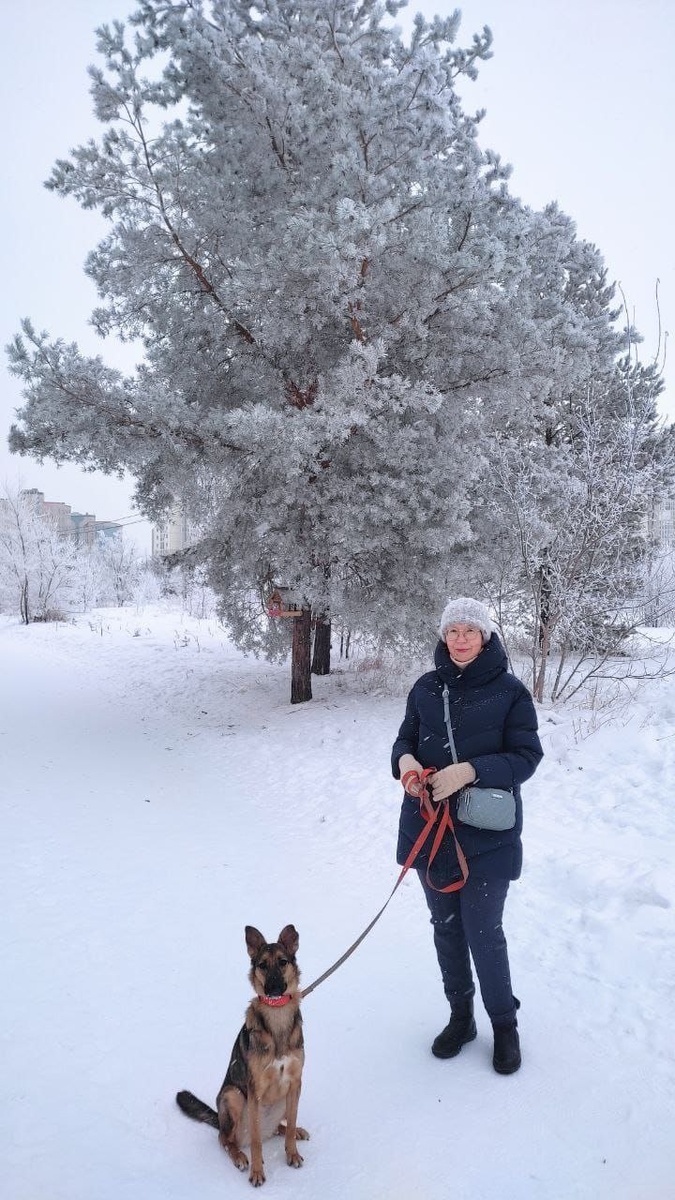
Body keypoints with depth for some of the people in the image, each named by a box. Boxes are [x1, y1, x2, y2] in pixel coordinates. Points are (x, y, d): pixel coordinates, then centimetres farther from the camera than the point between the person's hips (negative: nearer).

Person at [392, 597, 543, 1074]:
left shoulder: (510, 690, -9)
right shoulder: (426, 688, 2)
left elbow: (527, 757, -10)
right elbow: (406, 737, 10)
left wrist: (470, 770, -24)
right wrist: (405, 758, -14)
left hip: (486, 834, -4)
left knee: (483, 932, 2)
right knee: (446, 927, 16)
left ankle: (504, 1022, 28)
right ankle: (461, 1016, 37)